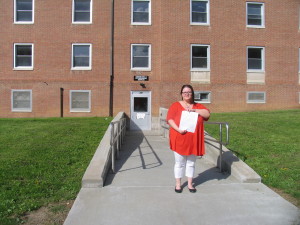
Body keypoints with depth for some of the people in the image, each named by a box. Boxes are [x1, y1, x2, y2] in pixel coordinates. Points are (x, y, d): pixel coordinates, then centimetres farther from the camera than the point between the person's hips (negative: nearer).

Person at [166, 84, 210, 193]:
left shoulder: (198, 106, 11)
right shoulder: (175, 105, 1)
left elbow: (207, 114, -4)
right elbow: (170, 119, -9)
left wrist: (194, 110, -15)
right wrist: (178, 129, -22)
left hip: (194, 140, 3)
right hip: (179, 139, -3)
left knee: (191, 163, 13)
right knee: (179, 163, 7)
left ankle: (190, 184, 27)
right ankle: (178, 184, 21)